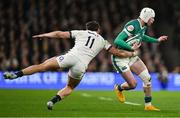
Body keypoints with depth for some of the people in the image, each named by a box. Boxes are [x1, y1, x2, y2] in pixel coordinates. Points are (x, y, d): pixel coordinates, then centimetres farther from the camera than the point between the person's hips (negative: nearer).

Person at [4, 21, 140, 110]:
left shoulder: (81, 33, 23)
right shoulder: (102, 41, 25)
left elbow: (60, 34, 21)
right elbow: (117, 52, 25)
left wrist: (43, 35, 31)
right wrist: (132, 53, 41)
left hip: (70, 56, -1)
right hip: (82, 65, 1)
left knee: (42, 66, 1)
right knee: (70, 87, 24)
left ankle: (16, 74, -14)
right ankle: (53, 100, 1)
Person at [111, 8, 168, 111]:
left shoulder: (143, 27, 2)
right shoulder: (132, 26, -26)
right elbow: (117, 41, -31)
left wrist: (157, 40, 26)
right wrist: (132, 48, -31)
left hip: (131, 56, 9)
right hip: (120, 58, -9)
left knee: (147, 78, 0)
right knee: (133, 84, -10)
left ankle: (148, 105, 12)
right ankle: (119, 88, 24)